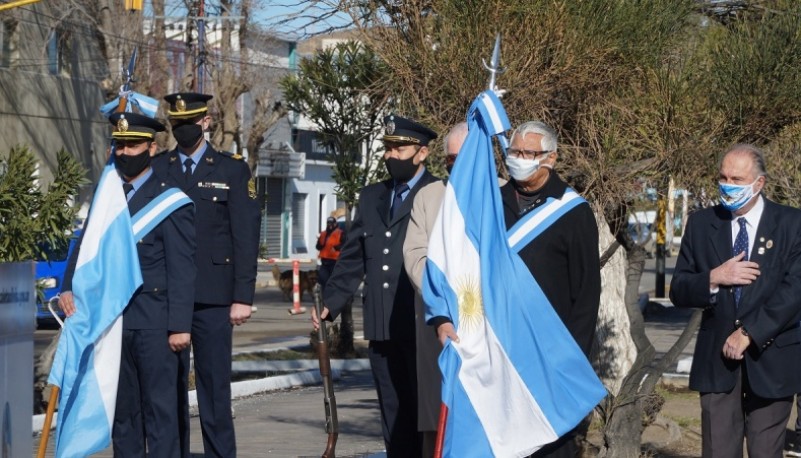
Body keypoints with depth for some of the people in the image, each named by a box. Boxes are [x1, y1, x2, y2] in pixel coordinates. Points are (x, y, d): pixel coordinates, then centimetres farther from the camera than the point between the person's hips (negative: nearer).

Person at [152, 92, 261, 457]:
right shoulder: (156, 168, 10)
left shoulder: (232, 170, 4)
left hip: (213, 297, -2)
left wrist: (242, 297, -7)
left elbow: (246, 235, 0)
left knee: (215, 386, 0)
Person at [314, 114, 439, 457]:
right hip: (382, 328, 6)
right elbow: (352, 258, 18)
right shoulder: (371, 197, 17)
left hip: (423, 326, -6)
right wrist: (330, 303, 6)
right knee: (394, 417, 10)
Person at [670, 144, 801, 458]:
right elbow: (678, 292, 6)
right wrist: (714, 279, -13)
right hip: (716, 360, 2)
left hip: (770, 360, -2)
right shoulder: (701, 223, 7)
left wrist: (749, 333, -15)